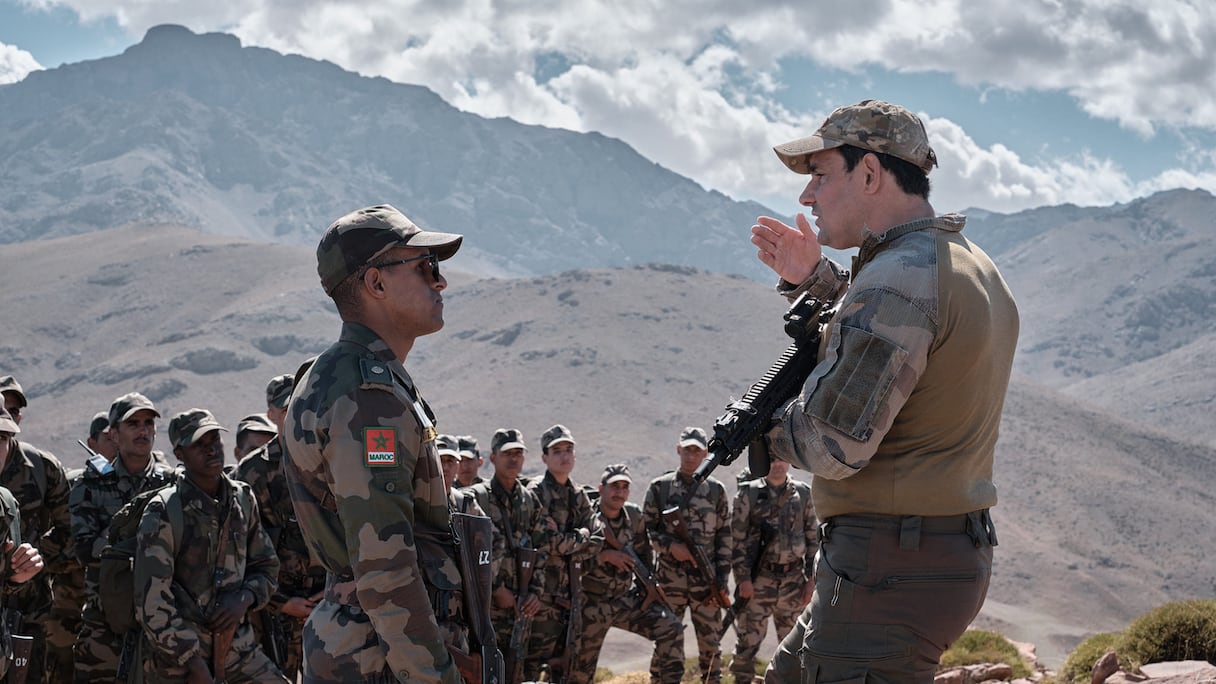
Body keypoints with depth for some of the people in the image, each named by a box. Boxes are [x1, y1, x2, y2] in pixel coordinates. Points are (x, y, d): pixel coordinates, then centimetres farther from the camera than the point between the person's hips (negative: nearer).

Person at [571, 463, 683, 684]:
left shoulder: (634, 515, 0)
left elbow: (643, 554, 14)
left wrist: (646, 589, 4)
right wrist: (604, 556, -27)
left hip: (626, 600, 4)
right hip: (591, 605, -4)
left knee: (671, 628, -9)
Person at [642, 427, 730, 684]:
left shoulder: (715, 490, 6)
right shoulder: (659, 487, 3)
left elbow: (724, 537, 7)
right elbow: (646, 530, 4)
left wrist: (721, 579, 0)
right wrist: (670, 546, -13)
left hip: (706, 580, 1)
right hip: (670, 578, -1)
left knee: (710, 643, 6)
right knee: (666, 644, -1)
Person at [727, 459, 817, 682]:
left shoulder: (803, 494, 6)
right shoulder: (748, 493, -2)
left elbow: (813, 538, 8)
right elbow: (737, 539, -4)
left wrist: (811, 578, 2)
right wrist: (743, 578, -10)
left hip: (793, 579, 3)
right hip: (759, 579, -3)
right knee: (748, 640, -2)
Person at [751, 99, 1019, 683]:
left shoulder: (898, 278, -20)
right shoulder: (974, 266, 12)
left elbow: (833, 446, -23)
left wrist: (763, 421, -4)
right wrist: (815, 279, 18)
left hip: (889, 569, -10)